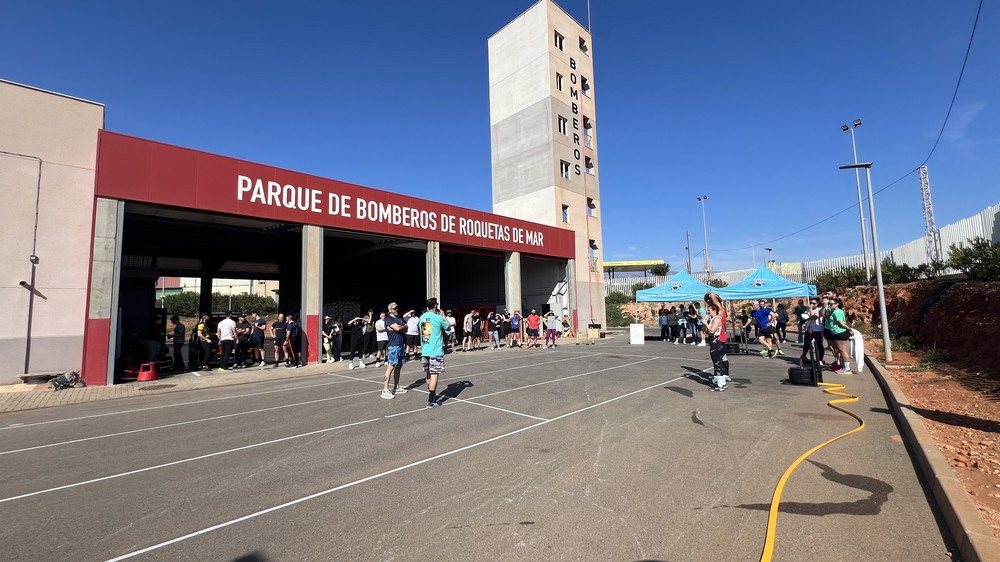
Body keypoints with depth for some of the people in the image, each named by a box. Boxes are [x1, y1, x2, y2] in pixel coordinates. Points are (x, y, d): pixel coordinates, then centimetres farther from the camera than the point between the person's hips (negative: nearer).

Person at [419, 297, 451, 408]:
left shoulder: (421, 317, 6)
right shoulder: (438, 318, -11)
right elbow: (448, 327, 4)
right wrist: (443, 315, 16)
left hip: (424, 351, 6)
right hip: (436, 351, -6)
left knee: (428, 374, 17)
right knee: (434, 374, -4)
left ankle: (432, 395, 33)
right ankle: (430, 401, -5)